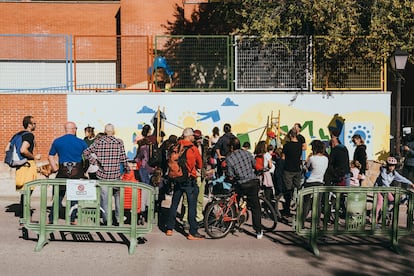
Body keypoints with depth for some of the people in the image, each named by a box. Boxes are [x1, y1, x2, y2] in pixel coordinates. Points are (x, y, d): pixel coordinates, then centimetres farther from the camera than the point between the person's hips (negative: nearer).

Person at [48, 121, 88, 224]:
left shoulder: (57, 141, 5)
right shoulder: (81, 142, 1)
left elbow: (51, 156, 8)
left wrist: (55, 168, 13)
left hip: (63, 172, 1)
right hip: (77, 173, -1)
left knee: (59, 195, 9)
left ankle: (52, 219, 9)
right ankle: (72, 219, 12)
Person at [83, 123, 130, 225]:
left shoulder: (98, 142, -1)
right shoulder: (119, 142, -5)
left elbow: (86, 152, -6)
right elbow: (123, 158, -3)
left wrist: (95, 162, 0)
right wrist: (127, 169, 10)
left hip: (102, 174, 1)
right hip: (116, 174, -1)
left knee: (104, 198, 8)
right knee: (118, 196, 15)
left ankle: (106, 220, 11)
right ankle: (118, 219, 19)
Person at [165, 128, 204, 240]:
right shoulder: (193, 149, -9)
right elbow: (200, 165, 2)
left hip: (177, 179, 5)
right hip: (190, 180, -5)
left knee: (174, 204, 15)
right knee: (192, 206, 0)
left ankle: (169, 229, 22)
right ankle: (193, 233, 2)